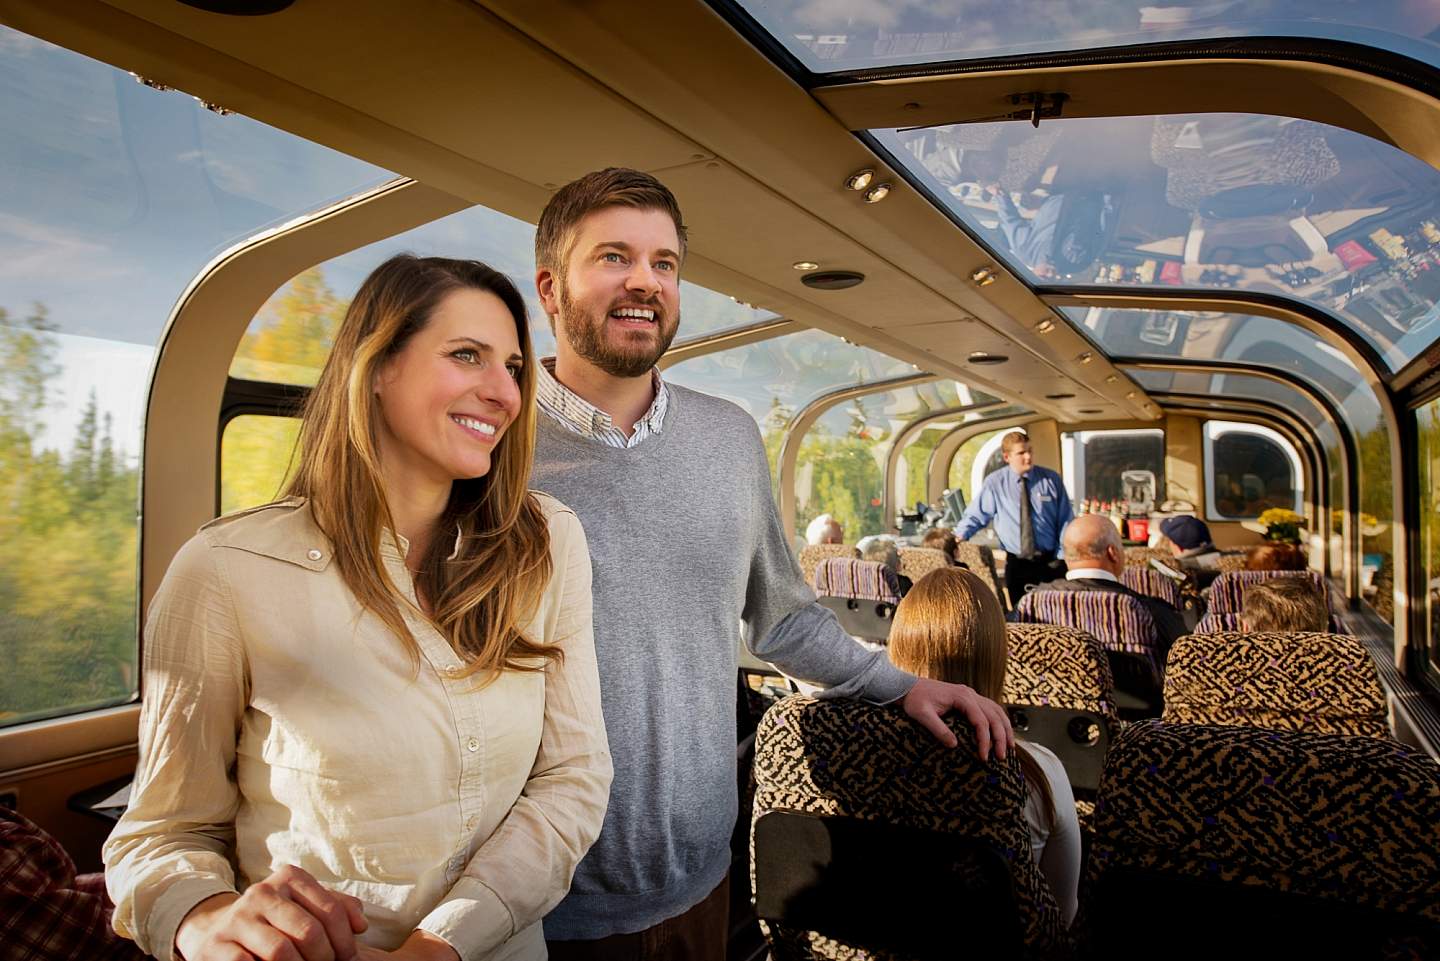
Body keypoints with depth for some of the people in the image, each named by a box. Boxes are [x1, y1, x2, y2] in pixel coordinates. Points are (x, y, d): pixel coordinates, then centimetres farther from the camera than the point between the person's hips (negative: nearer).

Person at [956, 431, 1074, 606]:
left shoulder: (1051, 479, -1)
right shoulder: (994, 483, -2)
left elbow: (1066, 521, 1)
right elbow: (976, 515, 4)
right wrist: (960, 536, -14)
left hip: (1050, 562, 0)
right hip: (1016, 564, 0)